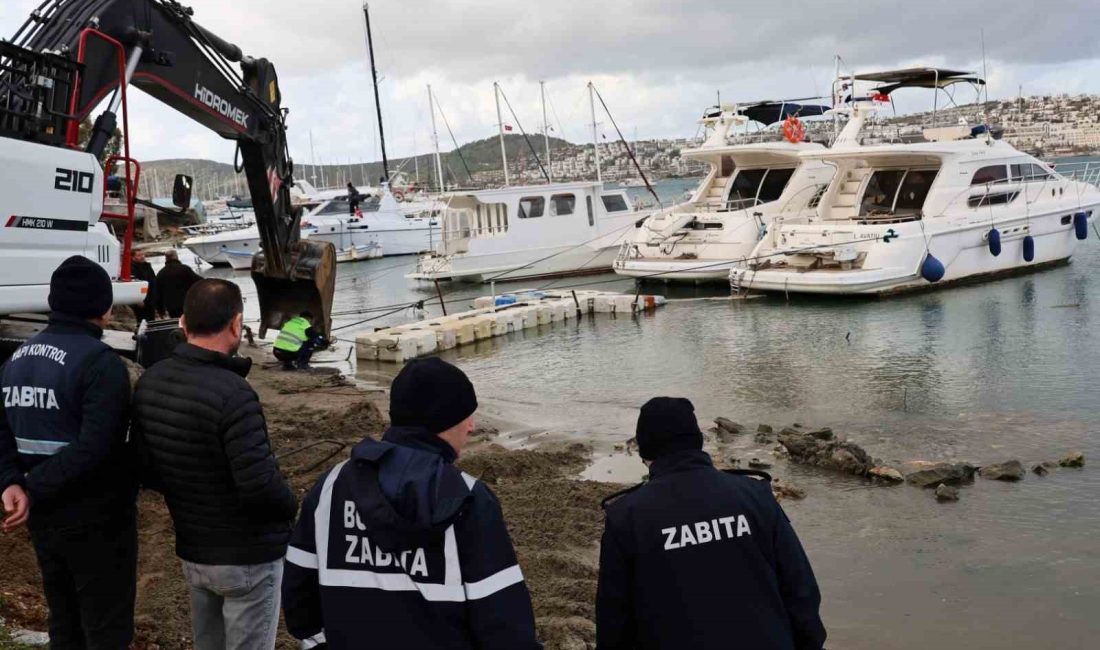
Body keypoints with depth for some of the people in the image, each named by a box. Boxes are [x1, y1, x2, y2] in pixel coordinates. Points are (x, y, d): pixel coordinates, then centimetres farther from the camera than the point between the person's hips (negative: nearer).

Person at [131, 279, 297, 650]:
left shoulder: (150, 382, -3)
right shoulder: (232, 393, -26)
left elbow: (146, 471, 5)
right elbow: (261, 485, -27)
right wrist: (291, 507, -7)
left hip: (192, 552, 7)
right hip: (248, 557, -7)